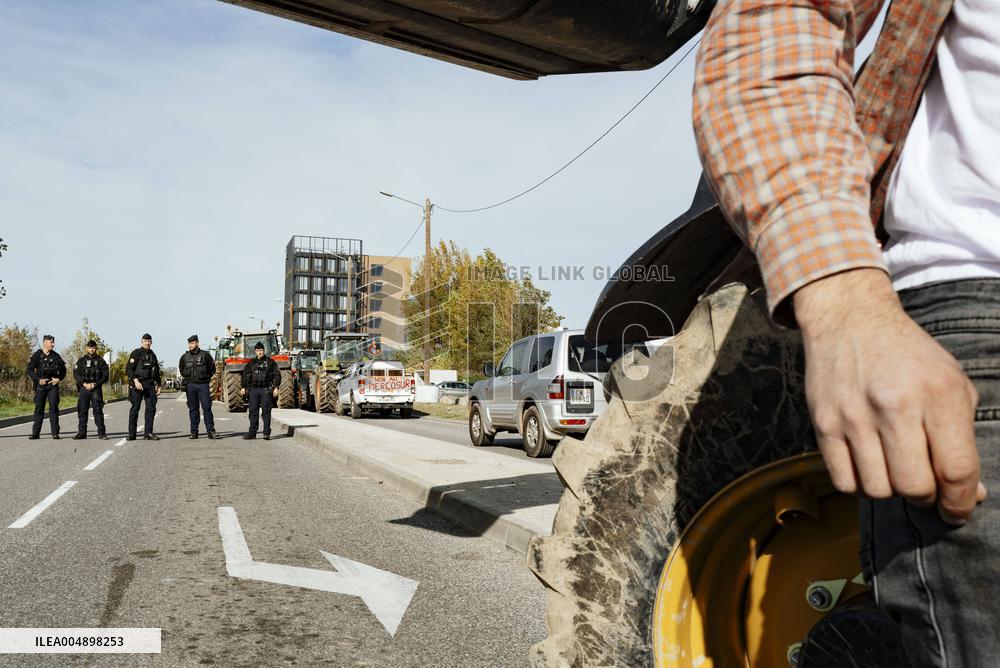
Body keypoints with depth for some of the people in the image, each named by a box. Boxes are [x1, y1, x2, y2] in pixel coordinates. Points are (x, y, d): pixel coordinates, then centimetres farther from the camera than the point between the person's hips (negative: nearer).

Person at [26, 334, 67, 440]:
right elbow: (30, 370, -1)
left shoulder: (56, 356, 9)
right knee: (39, 408, 4)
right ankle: (35, 433, 10)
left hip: (53, 385, 1)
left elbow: (63, 369, 16)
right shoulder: (37, 355, 1)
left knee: (54, 408, -4)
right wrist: (38, 380, -12)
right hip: (40, 386, -1)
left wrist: (59, 378, 0)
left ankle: (55, 433, -3)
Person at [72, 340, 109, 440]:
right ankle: (82, 433, 9)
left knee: (98, 410, -5)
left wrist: (95, 384, -9)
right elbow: (76, 374, 3)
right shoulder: (81, 360, 11)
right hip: (83, 388, 2)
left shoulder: (100, 361, 8)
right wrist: (84, 384, -9)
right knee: (82, 410, 3)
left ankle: (101, 433, -5)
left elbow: (105, 376, 4)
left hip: (96, 388, -2)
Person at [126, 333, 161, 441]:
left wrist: (158, 385, 18)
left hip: (150, 385, 5)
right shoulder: (136, 353, -2)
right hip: (137, 384, -5)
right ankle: (131, 434, 4)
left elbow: (156, 371, 24)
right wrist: (135, 380, -21)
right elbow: (128, 369, -9)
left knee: (151, 408, -1)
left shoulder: (152, 355, 17)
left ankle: (148, 433, 2)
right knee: (135, 409, -1)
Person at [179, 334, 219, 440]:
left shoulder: (205, 355, 1)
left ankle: (211, 431, -5)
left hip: (203, 385, -2)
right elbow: (181, 369, 26)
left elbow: (212, 368, 9)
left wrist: (206, 378, 4)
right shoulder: (185, 357, 9)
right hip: (190, 385, 3)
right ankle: (194, 432, 9)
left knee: (207, 408, -6)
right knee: (193, 409, 5)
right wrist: (186, 378, 16)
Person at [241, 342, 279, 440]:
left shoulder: (270, 362, 3)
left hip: (266, 390, -4)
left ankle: (267, 433, 0)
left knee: (266, 411, -3)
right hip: (254, 390, 4)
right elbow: (245, 375, 17)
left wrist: (276, 387, -8)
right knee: (253, 411, 4)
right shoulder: (251, 363, 13)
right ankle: (252, 433, 10)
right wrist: (243, 387, 9)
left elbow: (277, 375, 0)